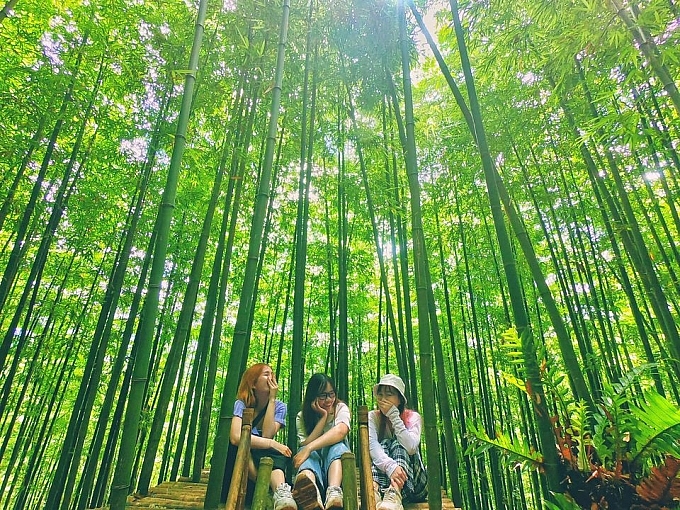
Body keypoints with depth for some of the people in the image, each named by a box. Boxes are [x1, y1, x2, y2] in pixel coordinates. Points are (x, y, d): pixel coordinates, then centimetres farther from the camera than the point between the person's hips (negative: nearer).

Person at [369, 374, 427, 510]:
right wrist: (390, 466, -41)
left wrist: (394, 415, -24)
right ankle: (374, 491, -49)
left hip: (412, 481, -1)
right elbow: (371, 444, -23)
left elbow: (411, 447, -25)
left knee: (398, 444, -25)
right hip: (382, 476, 1)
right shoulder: (373, 417, -2)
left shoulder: (412, 417, -5)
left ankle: (394, 495, -51)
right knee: (384, 444, -23)